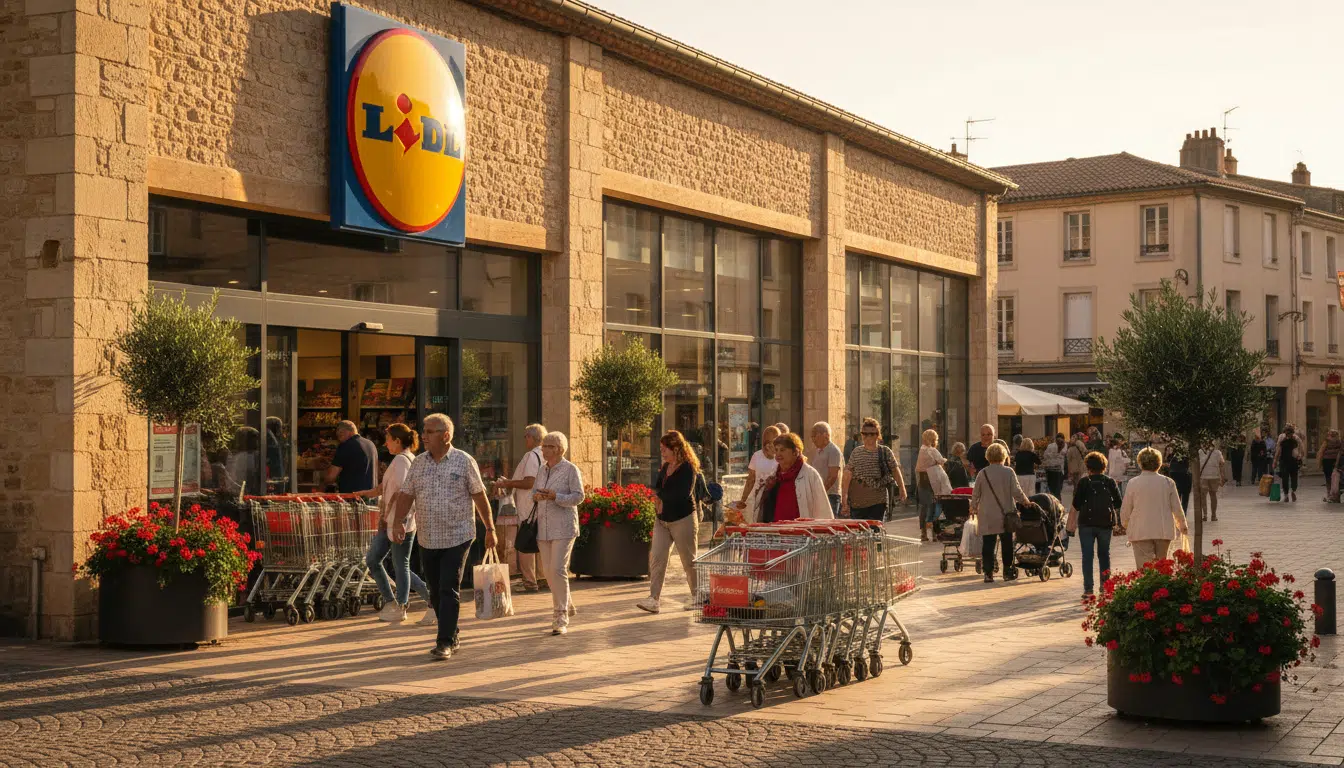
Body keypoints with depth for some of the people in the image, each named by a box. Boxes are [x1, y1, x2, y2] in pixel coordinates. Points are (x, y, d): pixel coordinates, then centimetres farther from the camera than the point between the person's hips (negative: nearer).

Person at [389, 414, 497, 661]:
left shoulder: (464, 461, -4)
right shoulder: (418, 463, 8)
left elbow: (479, 496, -1)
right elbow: (406, 494, 8)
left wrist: (490, 529, 1)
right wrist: (398, 521, -8)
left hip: (457, 538, -5)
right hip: (428, 539, 5)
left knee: (449, 591, -9)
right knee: (436, 592, 10)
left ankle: (445, 642, -7)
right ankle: (451, 637, 24)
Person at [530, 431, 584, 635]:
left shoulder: (570, 469, -5)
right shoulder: (542, 470, 14)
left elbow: (578, 496, -10)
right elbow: (533, 491, 21)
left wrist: (555, 497, -23)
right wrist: (536, 496, -4)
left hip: (563, 527, -7)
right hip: (543, 527, 7)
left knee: (558, 570, -14)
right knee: (548, 571, 9)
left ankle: (561, 619, -10)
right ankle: (567, 605, 31)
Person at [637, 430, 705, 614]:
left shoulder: (687, 468, -13)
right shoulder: (665, 467, 12)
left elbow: (683, 493, -24)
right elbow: (657, 488, 11)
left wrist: (661, 496, -11)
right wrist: (660, 499, -11)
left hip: (683, 520, -7)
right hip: (663, 520, 7)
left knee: (689, 560, 5)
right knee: (656, 557, -5)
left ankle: (696, 597, 20)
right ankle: (654, 599, -8)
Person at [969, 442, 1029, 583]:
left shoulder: (982, 473, -2)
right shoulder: (1008, 472, -6)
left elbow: (975, 494, 4)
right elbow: (1016, 491, -9)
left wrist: (973, 508, 19)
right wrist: (1026, 502, 6)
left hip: (987, 516, 0)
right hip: (1005, 515, 0)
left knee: (988, 544, 3)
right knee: (1006, 543, 10)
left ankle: (988, 573, 1)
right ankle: (1007, 572, 14)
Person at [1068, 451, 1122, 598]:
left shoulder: (1083, 482, -6)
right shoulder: (1110, 481, 1)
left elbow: (1076, 506, -5)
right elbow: (1118, 504, 3)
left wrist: (1072, 524, 6)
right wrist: (1115, 520, 18)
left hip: (1087, 523, -2)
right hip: (1106, 523, 2)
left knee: (1087, 556, 1)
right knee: (1104, 555, 14)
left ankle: (1088, 589, -2)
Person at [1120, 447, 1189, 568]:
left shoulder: (1133, 483, -6)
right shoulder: (1168, 482, -1)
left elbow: (1125, 509, 2)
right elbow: (1177, 508, 6)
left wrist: (1125, 524, 22)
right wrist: (1182, 526, 24)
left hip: (1140, 532, -3)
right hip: (1164, 531, 3)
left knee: (1144, 567, -4)